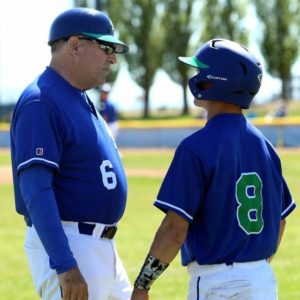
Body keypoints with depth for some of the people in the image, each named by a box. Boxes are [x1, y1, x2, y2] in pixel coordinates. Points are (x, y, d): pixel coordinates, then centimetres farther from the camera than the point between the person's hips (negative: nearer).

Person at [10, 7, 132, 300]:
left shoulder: (81, 100, 15)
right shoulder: (41, 103, -16)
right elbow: (35, 190, -24)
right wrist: (65, 266, -30)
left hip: (101, 244, 10)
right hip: (64, 246, -10)